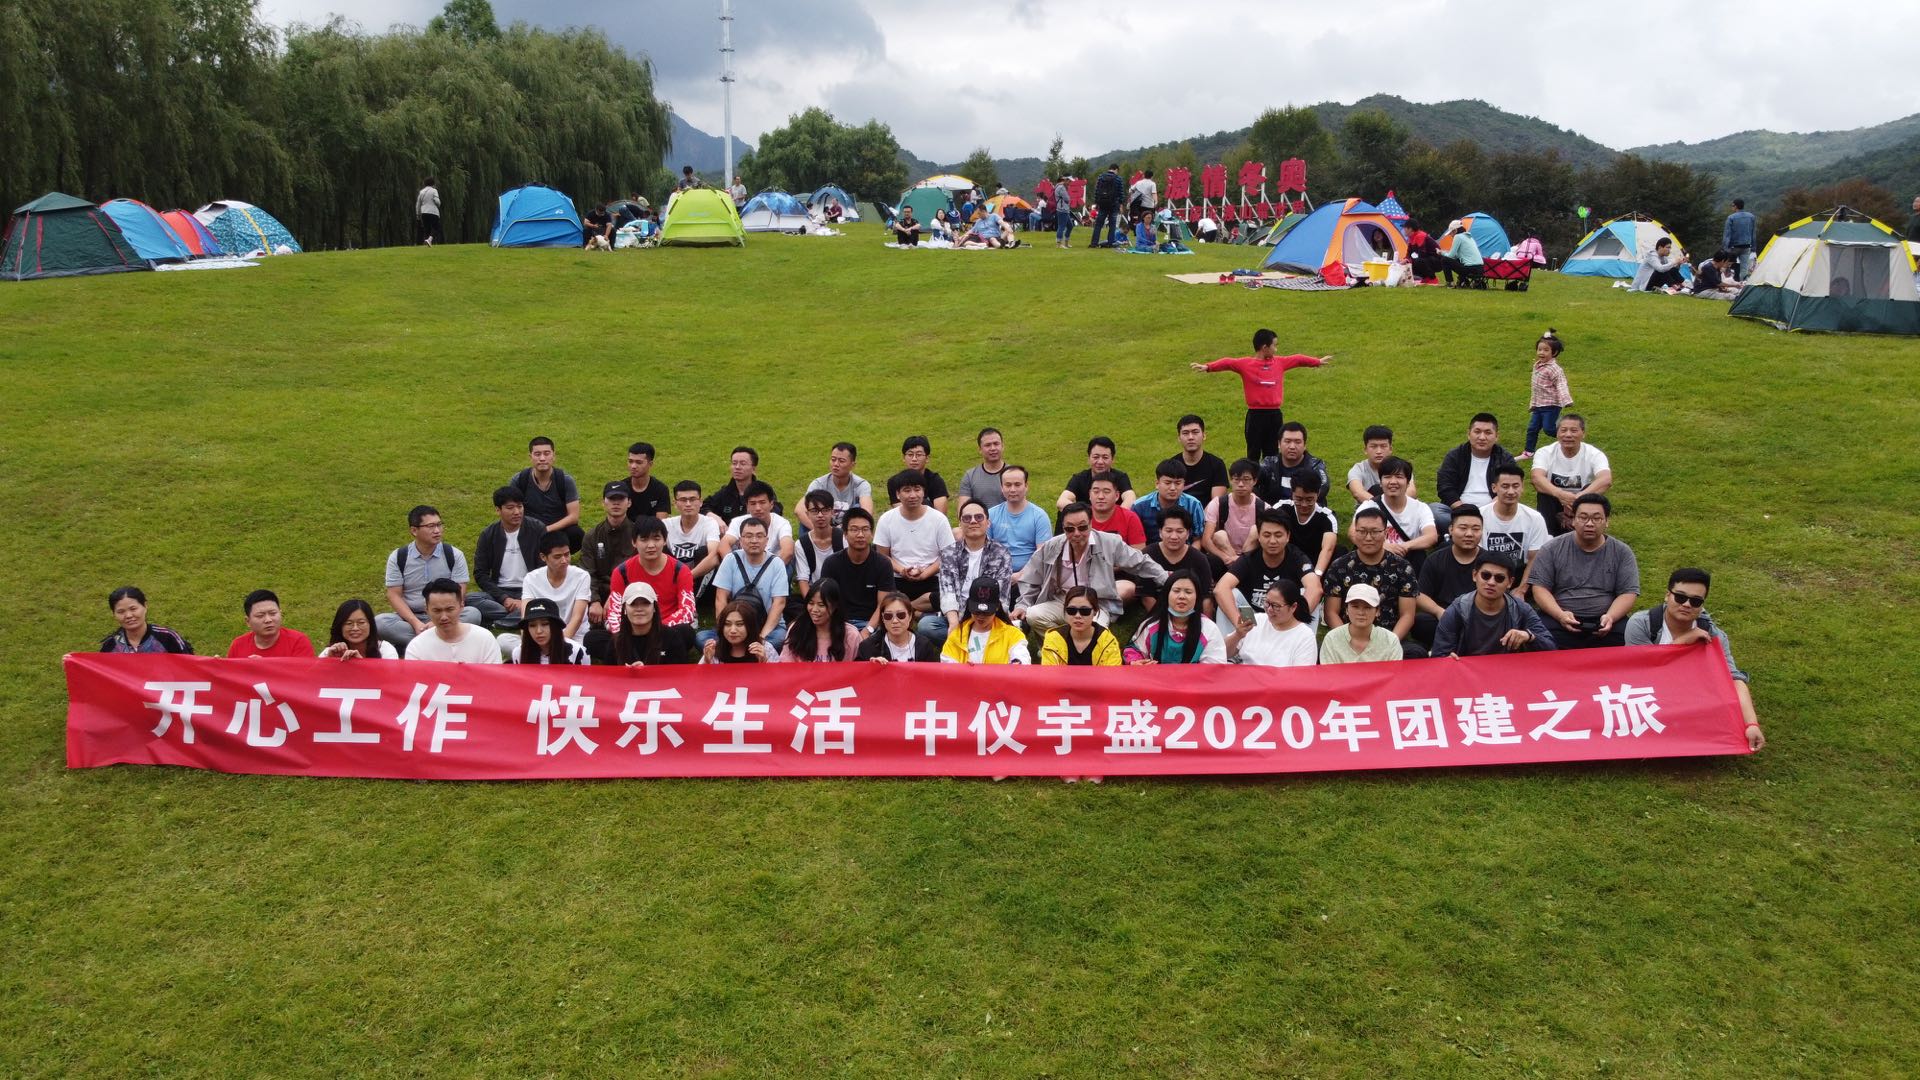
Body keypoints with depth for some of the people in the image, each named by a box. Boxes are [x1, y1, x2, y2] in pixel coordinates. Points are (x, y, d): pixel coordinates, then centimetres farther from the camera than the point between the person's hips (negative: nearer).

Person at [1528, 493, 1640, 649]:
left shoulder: (1622, 553, 9)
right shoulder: (1552, 549, 7)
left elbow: (1628, 593, 6)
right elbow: (1540, 588, 2)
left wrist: (1610, 617, -15)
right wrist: (1560, 615, -16)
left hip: (1603, 624, 2)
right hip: (1559, 621, -2)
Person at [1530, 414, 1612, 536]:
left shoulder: (1594, 454, -13)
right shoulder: (1546, 453, -11)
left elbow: (1606, 480, -32)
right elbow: (1537, 478, -31)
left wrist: (1578, 498, -49)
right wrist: (1560, 494, -51)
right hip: (1555, 506, 0)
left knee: (1593, 491, -28)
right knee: (1544, 492, -28)